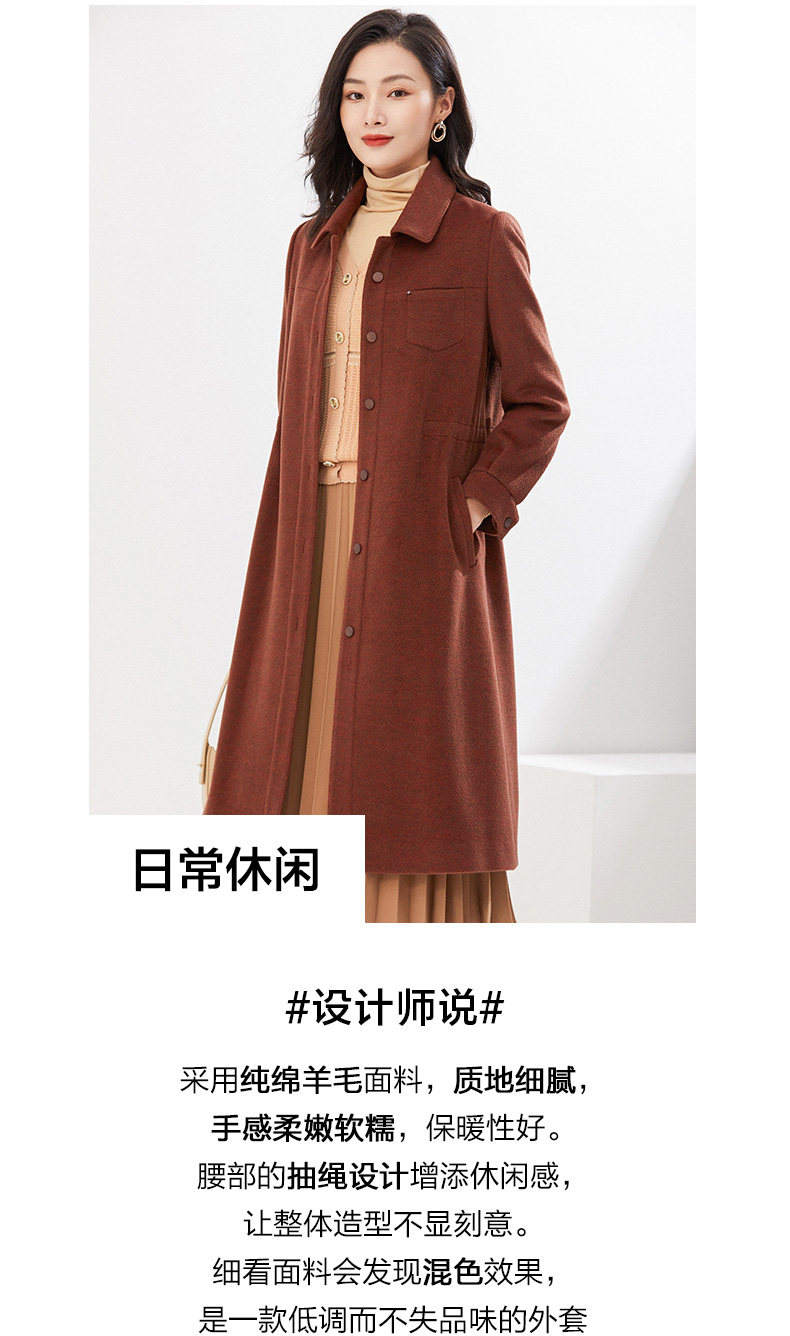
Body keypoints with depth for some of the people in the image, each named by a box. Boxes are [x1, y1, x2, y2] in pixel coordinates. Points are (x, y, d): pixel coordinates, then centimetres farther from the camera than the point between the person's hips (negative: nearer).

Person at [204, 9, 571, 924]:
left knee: (414, 774, -3)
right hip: (315, 546, 5)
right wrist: (282, 556, 9)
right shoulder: (314, 246, 14)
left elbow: (539, 404, -1)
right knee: (315, 765, 5)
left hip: (424, 549, -5)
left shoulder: (483, 238, -1)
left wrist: (475, 506, -12)